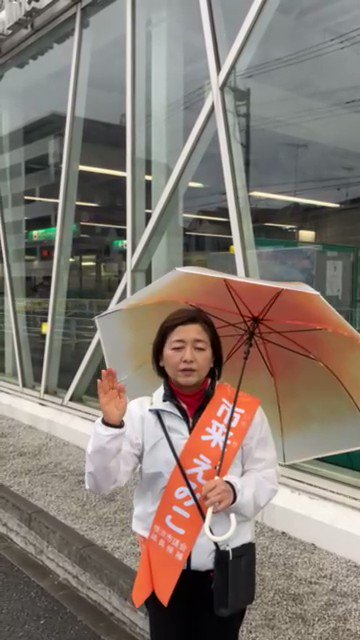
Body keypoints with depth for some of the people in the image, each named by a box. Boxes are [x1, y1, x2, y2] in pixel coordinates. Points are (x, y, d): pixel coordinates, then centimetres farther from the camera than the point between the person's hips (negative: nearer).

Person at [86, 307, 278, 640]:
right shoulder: (140, 412, -9)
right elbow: (102, 482, -12)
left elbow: (266, 476, -2)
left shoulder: (245, 410, -8)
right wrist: (111, 425, -28)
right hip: (163, 561, 0)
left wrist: (235, 490, -23)